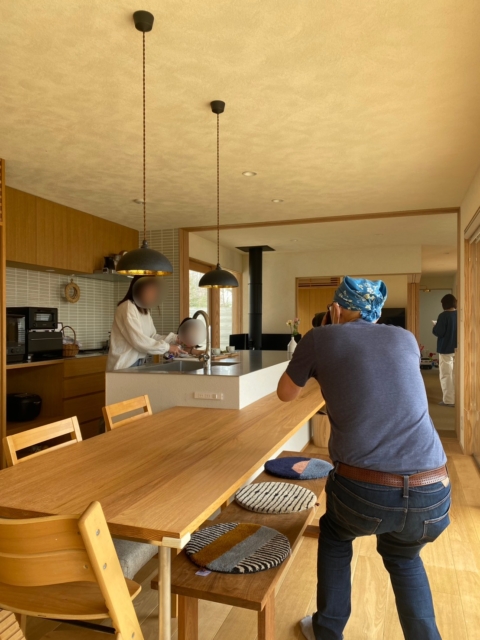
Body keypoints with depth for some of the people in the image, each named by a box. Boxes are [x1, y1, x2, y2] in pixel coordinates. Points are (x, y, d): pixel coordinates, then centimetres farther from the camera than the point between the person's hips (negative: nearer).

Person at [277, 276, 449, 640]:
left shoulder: (321, 339, 2)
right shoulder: (406, 339, 12)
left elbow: (286, 395, 17)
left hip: (363, 491, -3)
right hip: (432, 494, 3)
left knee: (335, 534, 33)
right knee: (402, 556, 37)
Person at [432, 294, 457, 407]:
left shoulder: (444, 315, -16)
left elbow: (438, 332, -19)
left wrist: (435, 327, 1)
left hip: (446, 349, -6)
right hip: (458, 349, 6)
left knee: (446, 375, 0)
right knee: (456, 374, 14)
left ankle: (449, 400, 2)